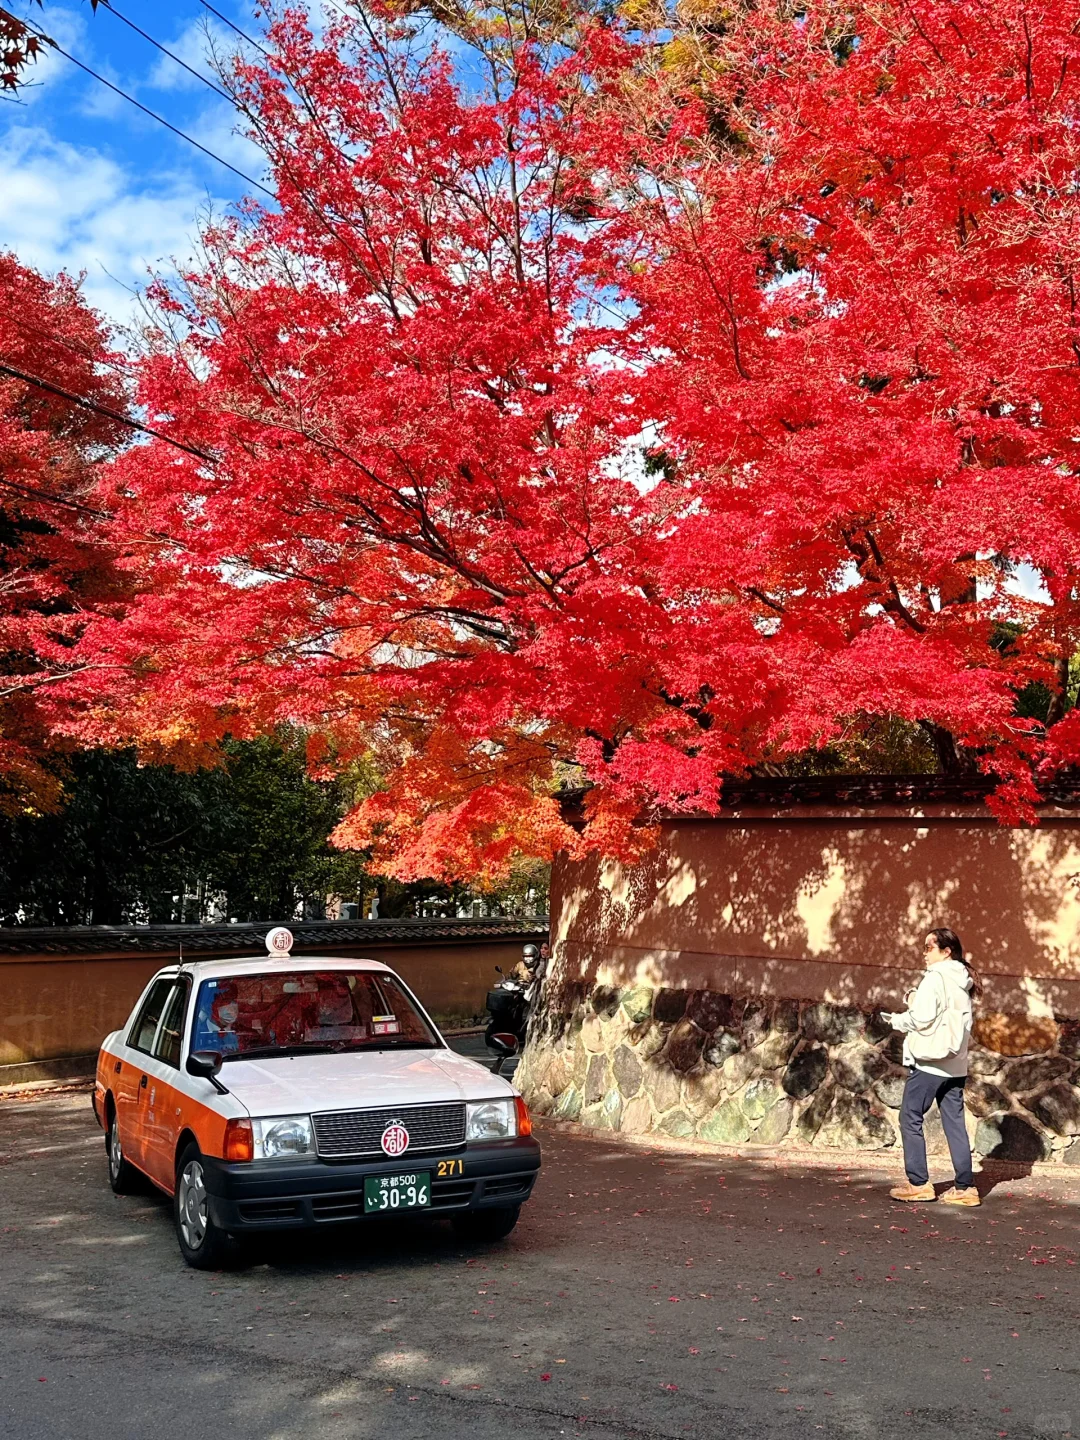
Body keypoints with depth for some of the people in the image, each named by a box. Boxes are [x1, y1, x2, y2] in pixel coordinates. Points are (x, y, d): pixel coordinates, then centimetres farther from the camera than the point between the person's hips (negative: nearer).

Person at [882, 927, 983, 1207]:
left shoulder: (935, 978, -12)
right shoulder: (963, 982, 13)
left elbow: (921, 1018, -19)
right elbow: (946, 1016, 13)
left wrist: (896, 1020, -2)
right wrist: (916, 1001, 6)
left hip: (929, 1060, -8)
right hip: (955, 1064, 8)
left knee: (910, 1118, 2)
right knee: (954, 1123, 8)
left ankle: (918, 1183, 3)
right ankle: (965, 1187, 6)